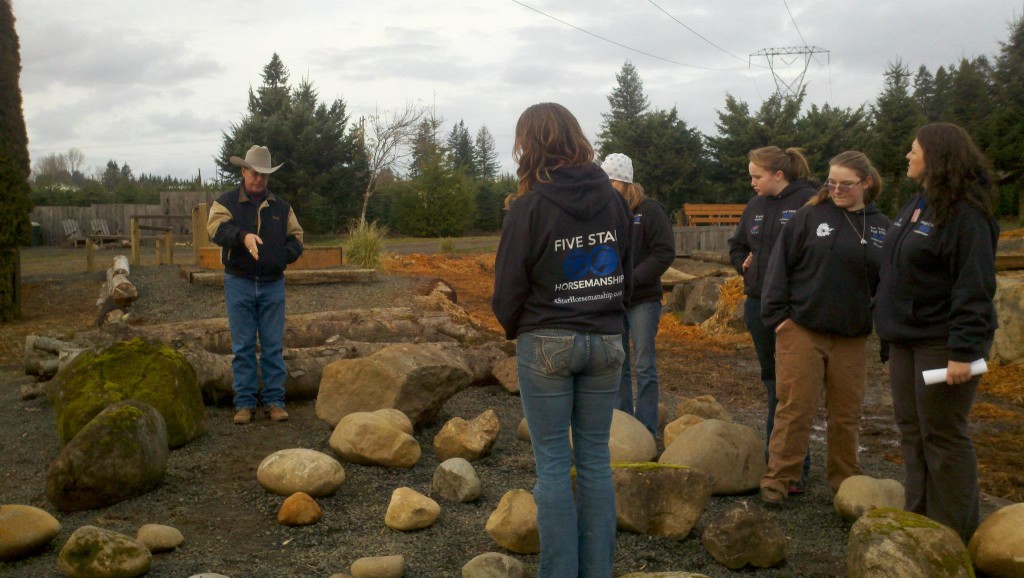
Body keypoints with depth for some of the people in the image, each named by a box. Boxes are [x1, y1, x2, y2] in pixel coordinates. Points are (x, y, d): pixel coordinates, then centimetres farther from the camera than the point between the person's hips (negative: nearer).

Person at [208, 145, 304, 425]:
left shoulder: (281, 206, 11)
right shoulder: (225, 202, 0)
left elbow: (296, 237, 14)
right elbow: (218, 228, -19)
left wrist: (283, 255, -8)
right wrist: (243, 236, -39)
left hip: (273, 284, 2)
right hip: (239, 284, -2)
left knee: (273, 346, 4)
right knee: (243, 346, 2)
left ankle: (274, 400, 10)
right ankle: (245, 402, 9)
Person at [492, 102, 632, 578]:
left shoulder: (529, 206, -12)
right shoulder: (613, 199, 3)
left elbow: (508, 285, -7)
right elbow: (626, 273, 10)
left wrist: (513, 328, 11)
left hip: (546, 344, -4)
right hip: (605, 341, 4)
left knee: (553, 462, 4)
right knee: (595, 458, 11)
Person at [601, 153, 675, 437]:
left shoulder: (649, 210, -8)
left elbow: (665, 252, -11)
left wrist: (633, 278, -19)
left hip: (642, 299, -5)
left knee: (644, 366, 0)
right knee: (617, 366, 12)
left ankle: (647, 430, 8)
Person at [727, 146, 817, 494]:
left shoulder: (807, 201, -10)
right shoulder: (757, 204, 13)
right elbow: (736, 245, 25)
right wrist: (745, 265, 9)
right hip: (759, 304, 7)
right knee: (771, 379, 15)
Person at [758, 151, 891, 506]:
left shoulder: (881, 228, 6)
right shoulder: (810, 217, -2)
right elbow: (780, 265, -4)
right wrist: (777, 314, -9)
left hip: (851, 338, 3)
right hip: (802, 330, -3)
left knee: (846, 415, 12)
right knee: (795, 409, 0)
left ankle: (845, 482, 27)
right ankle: (778, 480, 10)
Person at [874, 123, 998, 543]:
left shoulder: (964, 213, -16)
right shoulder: (916, 206, 13)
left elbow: (974, 288, -21)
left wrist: (963, 350, -24)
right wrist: (891, 327, 18)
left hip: (942, 342, -9)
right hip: (907, 337, 9)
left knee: (943, 435, 0)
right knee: (911, 430, 15)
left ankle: (952, 536, 12)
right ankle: (919, 519, 27)